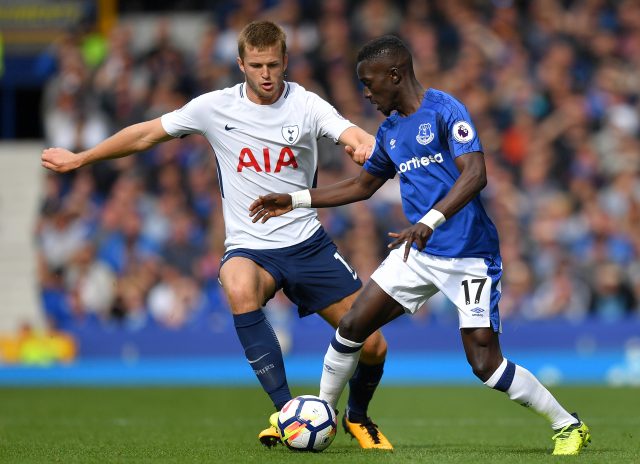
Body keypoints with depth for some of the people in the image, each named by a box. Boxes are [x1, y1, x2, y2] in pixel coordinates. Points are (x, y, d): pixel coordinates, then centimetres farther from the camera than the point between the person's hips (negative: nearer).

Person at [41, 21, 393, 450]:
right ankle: (288, 412, -31)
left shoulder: (306, 106, -6)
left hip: (308, 243, 1)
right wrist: (79, 158, 14)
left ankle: (358, 417, 31)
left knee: (373, 347, -4)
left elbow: (353, 135, -24)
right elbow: (147, 134, 8)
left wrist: (364, 144, -49)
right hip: (250, 248, -1)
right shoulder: (215, 108, -2)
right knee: (240, 288, -39)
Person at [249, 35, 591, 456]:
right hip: (418, 253, 8)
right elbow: (363, 185, 26)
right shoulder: (390, 131, 11)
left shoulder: (444, 110, -13)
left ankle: (569, 427, 3)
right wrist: (297, 200, 19)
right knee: (351, 327, 2)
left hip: (469, 258, -8)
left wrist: (430, 221, -37)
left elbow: (475, 174, -25)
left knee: (486, 365, -12)